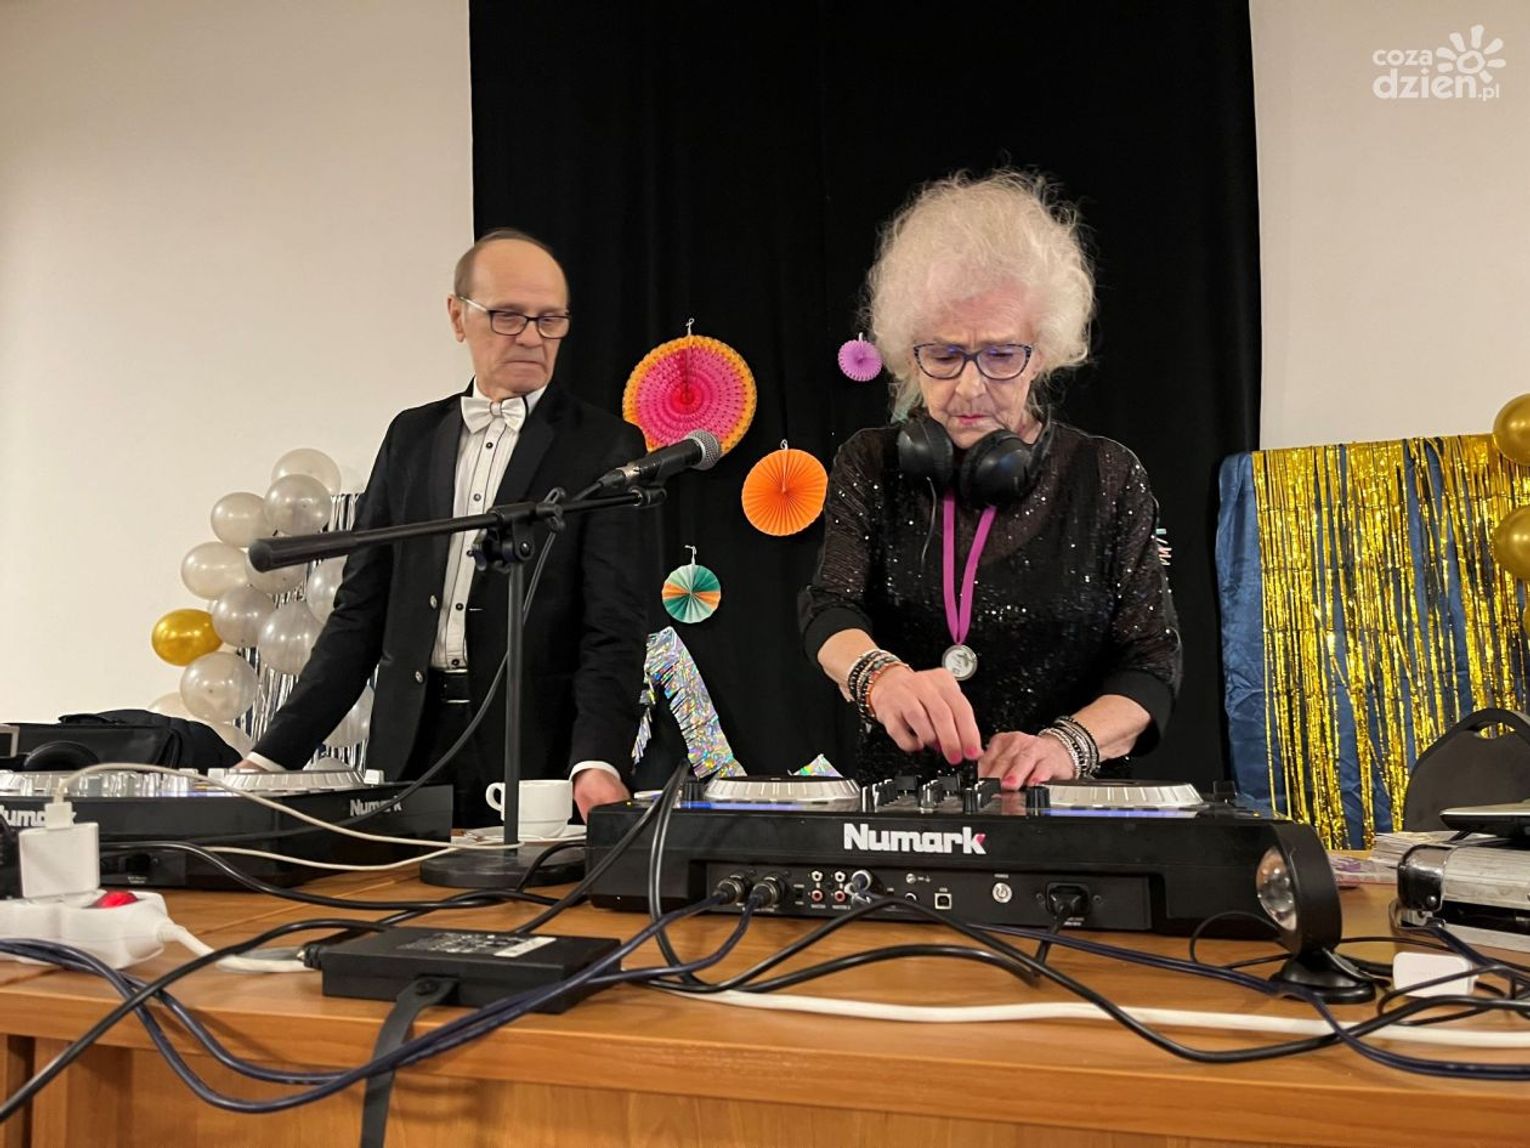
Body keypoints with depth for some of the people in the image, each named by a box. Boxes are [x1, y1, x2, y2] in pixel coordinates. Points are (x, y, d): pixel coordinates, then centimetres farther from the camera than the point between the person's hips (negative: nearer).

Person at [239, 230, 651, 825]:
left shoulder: (607, 448, -3)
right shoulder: (412, 436, 11)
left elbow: (615, 626, -10)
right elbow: (361, 611, 10)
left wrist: (598, 763, -26)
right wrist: (273, 756, 4)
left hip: (541, 762, -3)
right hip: (408, 753, 4)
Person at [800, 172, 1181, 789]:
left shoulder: (1106, 478, 5)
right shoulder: (871, 464, 8)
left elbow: (1152, 660, 0)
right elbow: (830, 611, -5)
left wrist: (1067, 743, -19)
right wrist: (881, 676, -28)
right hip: (892, 804, 1)